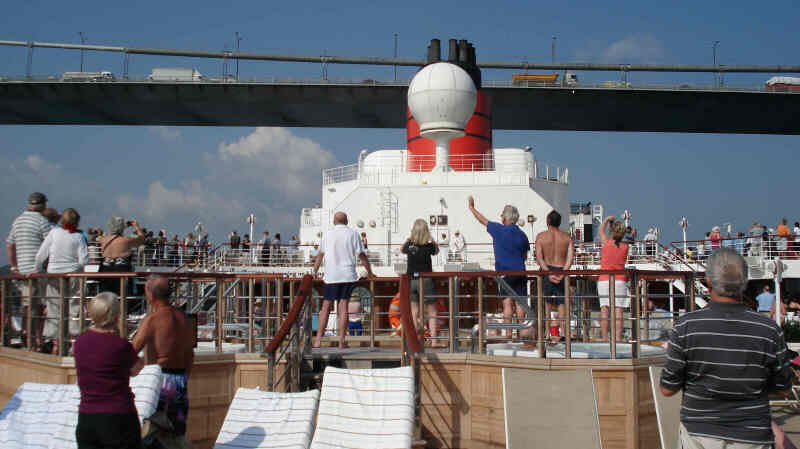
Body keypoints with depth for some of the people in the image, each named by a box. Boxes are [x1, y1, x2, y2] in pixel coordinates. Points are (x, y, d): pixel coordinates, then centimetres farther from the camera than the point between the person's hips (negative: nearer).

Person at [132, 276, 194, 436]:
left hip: (161, 380, -6)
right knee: (177, 431, 13)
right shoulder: (184, 318, 9)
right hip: (181, 379, 7)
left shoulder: (152, 319, -12)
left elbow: (132, 352, -14)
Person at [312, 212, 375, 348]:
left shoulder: (328, 234, 7)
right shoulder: (353, 234, 3)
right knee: (343, 307, 0)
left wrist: (314, 272, 22)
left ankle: (318, 339, 1)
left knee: (326, 307, 5)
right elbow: (362, 255, 1)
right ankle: (341, 341, -2)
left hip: (331, 276, 1)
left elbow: (320, 255, 12)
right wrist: (369, 272, 11)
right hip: (348, 275, -1)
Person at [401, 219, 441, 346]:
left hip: (411, 280, 3)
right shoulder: (429, 246, -9)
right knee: (432, 312, 4)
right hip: (425, 280, -3)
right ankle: (434, 340, -2)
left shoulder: (409, 245, -3)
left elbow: (402, 250, 20)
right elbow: (436, 251, 13)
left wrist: (408, 238, 15)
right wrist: (431, 238, 8)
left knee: (414, 311, 10)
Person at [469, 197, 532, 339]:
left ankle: (508, 332, -3)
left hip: (504, 272, -4)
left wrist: (472, 207, 23)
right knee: (519, 302, 6)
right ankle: (523, 330, 7)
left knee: (507, 303, -3)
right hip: (519, 272, 4)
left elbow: (482, 220, 9)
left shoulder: (498, 230, -5)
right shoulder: (522, 235, 8)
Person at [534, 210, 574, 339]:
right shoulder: (567, 237, 4)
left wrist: (549, 273, -17)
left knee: (546, 302, 8)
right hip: (562, 270, 1)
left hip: (546, 271, -1)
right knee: (561, 302, 9)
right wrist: (563, 273, -15)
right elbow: (571, 256, -8)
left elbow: (539, 258, -12)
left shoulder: (541, 236, -1)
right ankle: (563, 332, 1)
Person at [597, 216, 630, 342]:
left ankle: (604, 338, -4)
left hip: (604, 280, -1)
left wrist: (607, 219, 33)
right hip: (620, 281, 1)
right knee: (618, 310, -2)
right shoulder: (625, 247, 1)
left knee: (604, 309, -1)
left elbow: (601, 229, 18)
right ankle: (618, 338, -6)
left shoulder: (606, 242, -1)